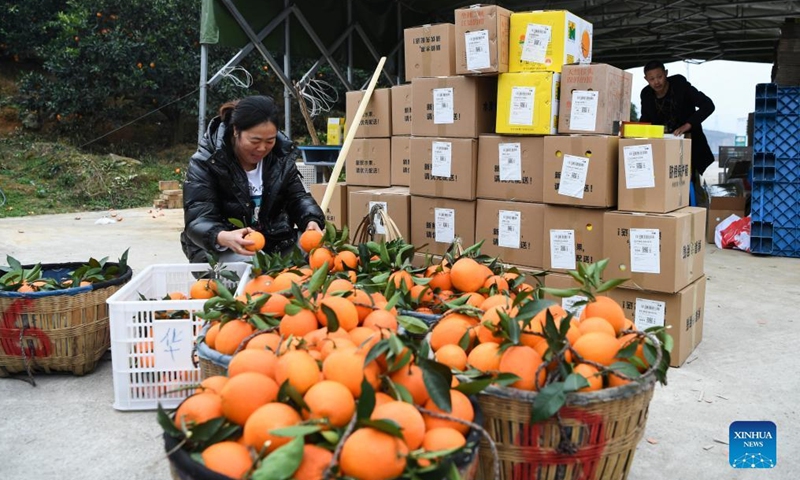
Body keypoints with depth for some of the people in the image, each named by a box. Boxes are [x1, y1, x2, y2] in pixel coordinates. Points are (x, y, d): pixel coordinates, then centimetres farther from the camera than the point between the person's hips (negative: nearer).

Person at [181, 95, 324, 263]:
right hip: (223, 249, -5)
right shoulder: (206, 162, -14)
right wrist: (223, 237, -46)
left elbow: (297, 197, 7)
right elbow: (198, 220, -21)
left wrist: (311, 221, -18)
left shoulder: (281, 156, 1)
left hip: (276, 241, 5)